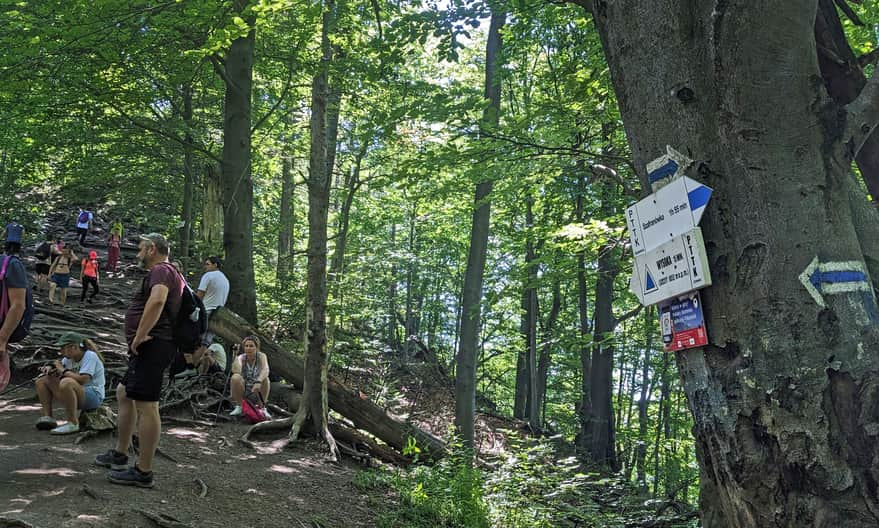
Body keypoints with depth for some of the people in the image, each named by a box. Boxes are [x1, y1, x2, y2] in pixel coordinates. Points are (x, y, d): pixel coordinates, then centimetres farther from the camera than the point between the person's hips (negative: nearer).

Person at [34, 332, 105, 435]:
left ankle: (73, 423, -30)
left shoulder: (90, 356, -14)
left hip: (94, 396, -9)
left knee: (66, 382, -38)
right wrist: (50, 368, -3)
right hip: (75, 396, 9)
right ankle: (47, 416, -1)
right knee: (42, 379, 8)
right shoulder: (69, 358, 9)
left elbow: (82, 380, -26)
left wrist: (63, 370, -15)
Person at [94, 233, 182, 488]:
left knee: (146, 405, -9)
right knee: (124, 393, 24)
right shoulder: (171, 274, 23)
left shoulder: (160, 271, -11)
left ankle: (143, 472, -6)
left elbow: (157, 300, -31)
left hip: (152, 345, -12)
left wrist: (139, 336, -25)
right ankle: (120, 453, 35)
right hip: (153, 347, 12)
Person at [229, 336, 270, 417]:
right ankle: (238, 407, -13)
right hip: (242, 391, 0)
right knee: (235, 377, -28)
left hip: (257, 391, 0)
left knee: (265, 379, -30)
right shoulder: (241, 358, -12)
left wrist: (258, 382, -51)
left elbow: (265, 370, -34)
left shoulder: (261, 356, -13)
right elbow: (236, 371, -31)